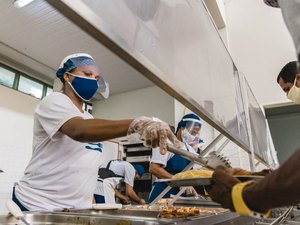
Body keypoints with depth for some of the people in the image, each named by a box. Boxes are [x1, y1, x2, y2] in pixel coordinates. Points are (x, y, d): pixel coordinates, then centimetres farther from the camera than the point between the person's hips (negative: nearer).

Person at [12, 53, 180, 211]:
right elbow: (79, 131, -33)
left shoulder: (88, 118, 13)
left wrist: (90, 199, 8)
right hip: (39, 206, -6)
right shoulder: (55, 101, -10)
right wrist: (137, 124, -45)